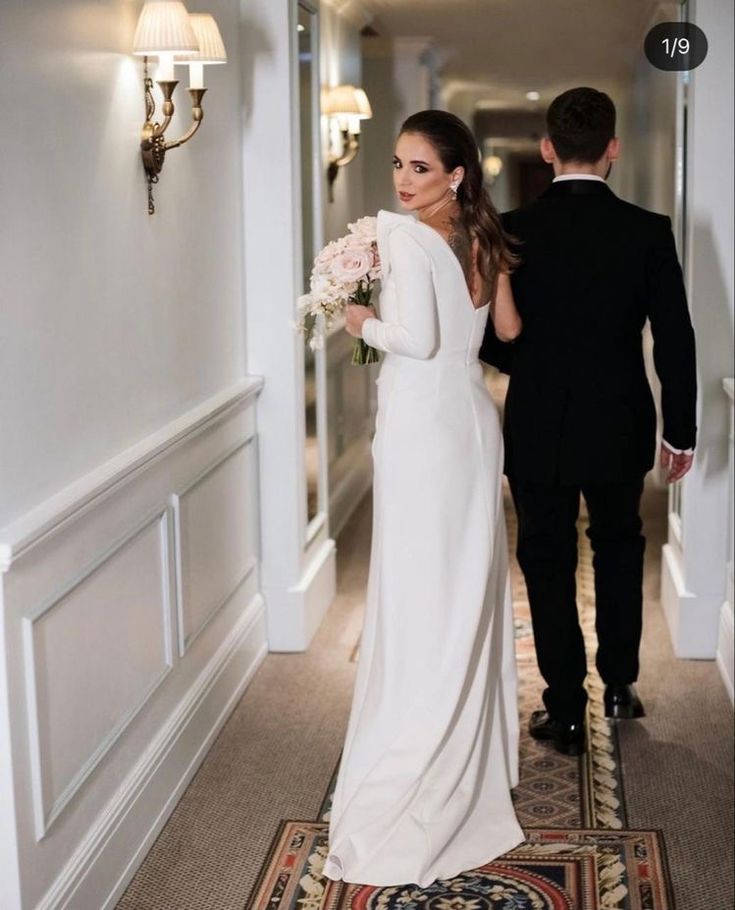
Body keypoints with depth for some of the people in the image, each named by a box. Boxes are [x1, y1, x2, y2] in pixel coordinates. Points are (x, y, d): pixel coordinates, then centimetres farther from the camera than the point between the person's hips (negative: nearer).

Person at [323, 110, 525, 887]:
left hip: (421, 427, -7)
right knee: (470, 588, 16)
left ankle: (409, 785, 5)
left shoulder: (403, 236, -16)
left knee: (420, 594, -2)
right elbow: (508, 328, 17)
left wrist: (363, 323, -8)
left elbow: (418, 337, -26)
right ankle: (477, 755, 31)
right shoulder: (482, 239, 7)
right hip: (473, 419, 7)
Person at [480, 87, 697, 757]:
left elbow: (490, 338, -7)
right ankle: (620, 683, 32)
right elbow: (675, 340, -6)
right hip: (620, 430, 2)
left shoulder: (513, 231, -11)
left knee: (548, 565, 10)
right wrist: (680, 429, 5)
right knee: (619, 550, 23)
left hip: (539, 432, -1)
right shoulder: (649, 232, -9)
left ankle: (566, 712, 15)